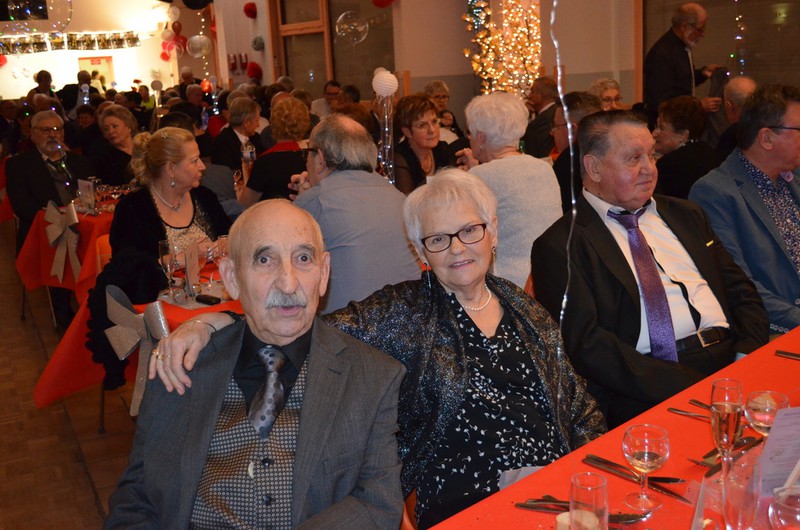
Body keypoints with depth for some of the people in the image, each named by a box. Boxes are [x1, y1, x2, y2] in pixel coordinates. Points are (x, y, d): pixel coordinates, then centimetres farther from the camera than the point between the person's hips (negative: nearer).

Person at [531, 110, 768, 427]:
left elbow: (741, 290, 20)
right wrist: (688, 387, -18)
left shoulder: (685, 215, 21)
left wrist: (749, 354, -2)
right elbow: (583, 343, -11)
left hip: (734, 362, 7)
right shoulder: (561, 244, -1)